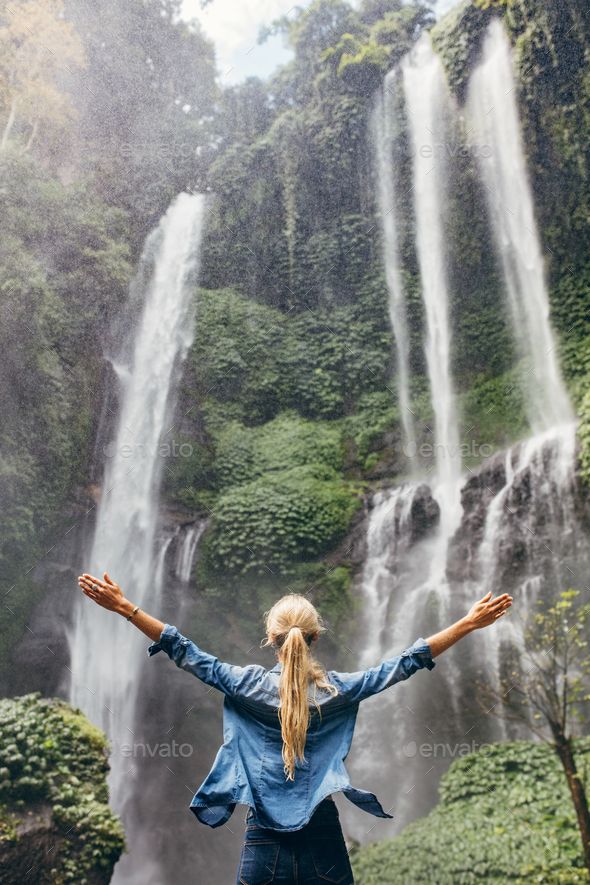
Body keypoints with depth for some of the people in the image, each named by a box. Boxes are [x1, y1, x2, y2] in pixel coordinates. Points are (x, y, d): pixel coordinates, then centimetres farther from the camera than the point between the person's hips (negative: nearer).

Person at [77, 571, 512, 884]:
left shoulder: (250, 686, -10)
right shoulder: (338, 690, -8)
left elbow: (190, 656, -9)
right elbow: (404, 664, -6)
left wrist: (126, 608, -7)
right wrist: (469, 623, -2)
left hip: (265, 841, 0)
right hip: (322, 842, 1)